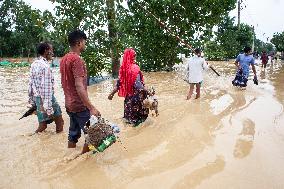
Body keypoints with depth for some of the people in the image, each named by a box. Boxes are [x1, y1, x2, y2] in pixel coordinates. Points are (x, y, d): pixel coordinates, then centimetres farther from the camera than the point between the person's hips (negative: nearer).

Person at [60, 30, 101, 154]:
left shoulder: (64, 59, 10)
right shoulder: (77, 60, -18)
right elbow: (79, 86, -26)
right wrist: (91, 107, -27)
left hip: (69, 104, 9)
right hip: (80, 105, -9)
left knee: (73, 134, 18)